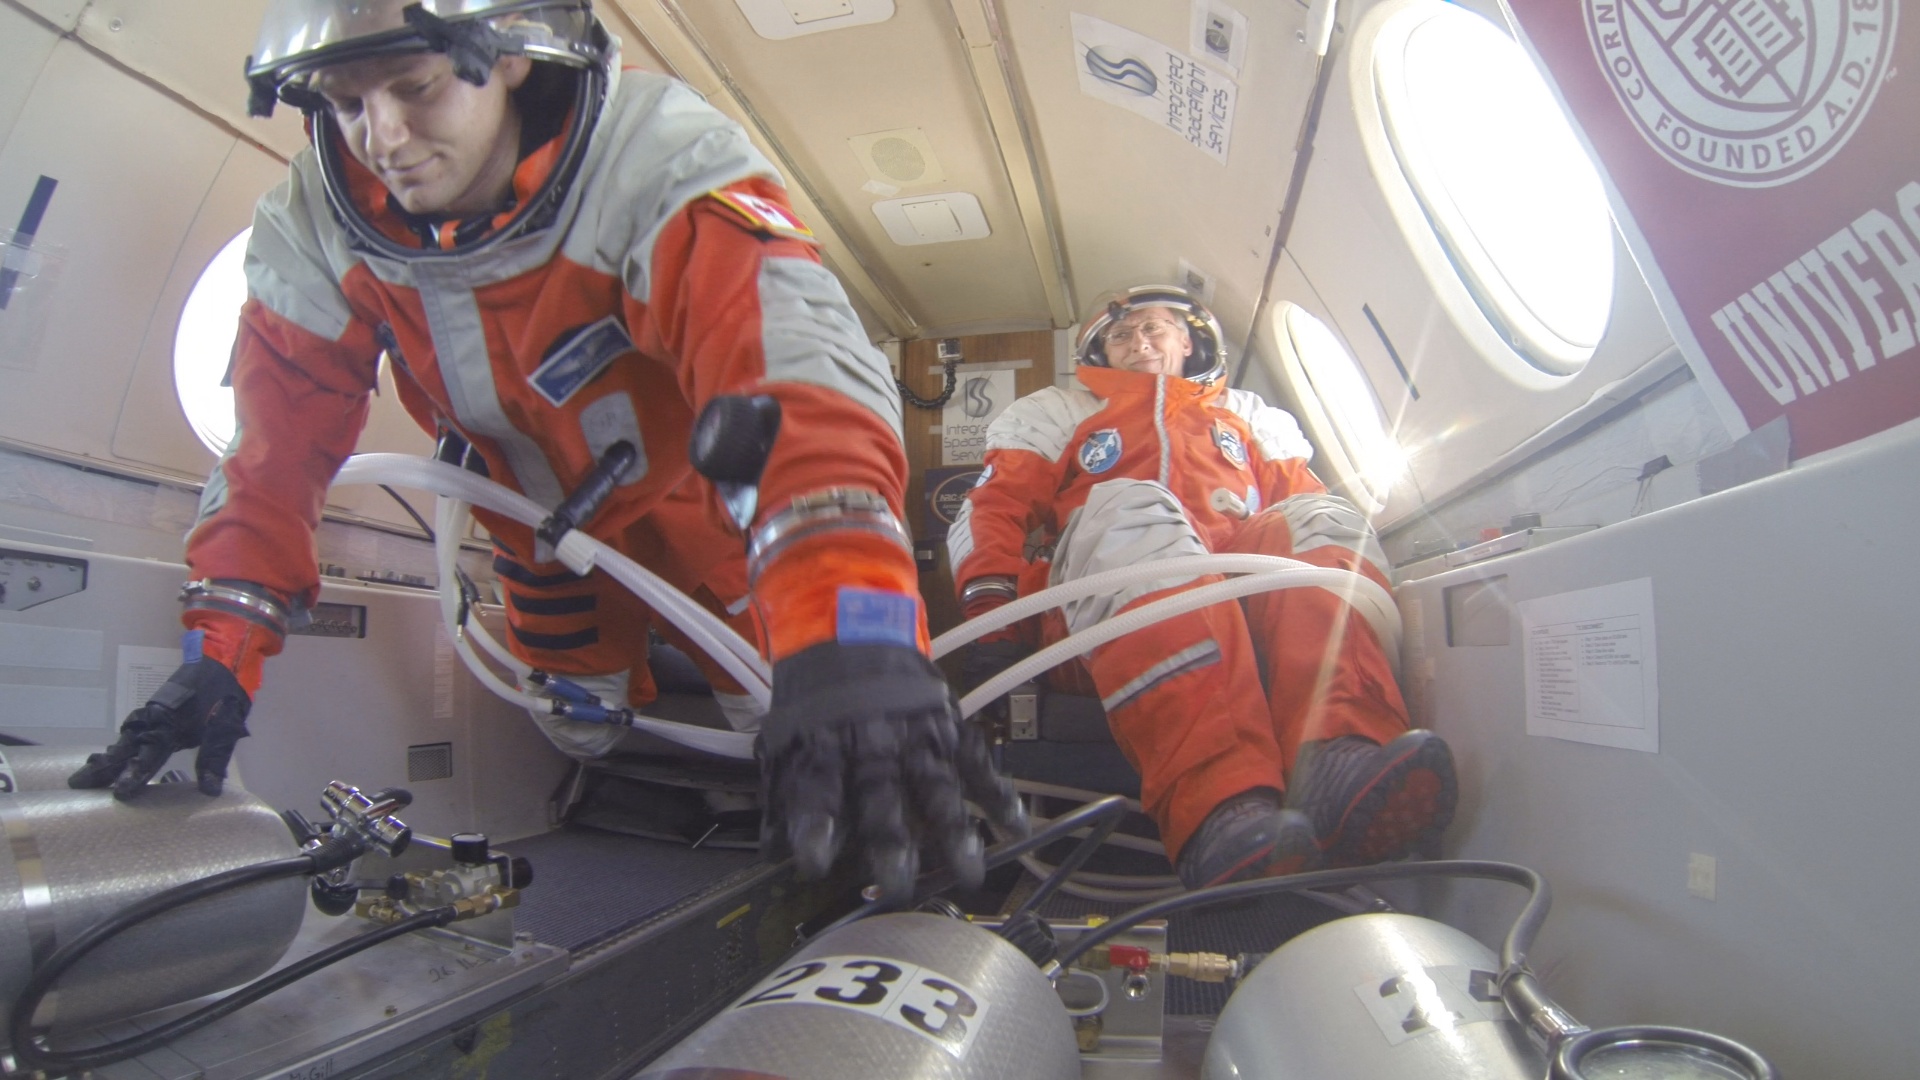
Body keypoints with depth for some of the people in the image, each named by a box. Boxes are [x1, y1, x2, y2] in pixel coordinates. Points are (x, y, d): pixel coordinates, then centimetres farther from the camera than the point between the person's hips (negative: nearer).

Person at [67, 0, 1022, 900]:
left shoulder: (655, 155, -36)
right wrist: (221, 650, -20)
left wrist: (847, 643, -64)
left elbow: (799, 366, -51)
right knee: (584, 739, 19)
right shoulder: (314, 228, -18)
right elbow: (277, 445, -10)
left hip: (705, 491, -3)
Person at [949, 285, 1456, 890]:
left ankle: (1338, 761, -51)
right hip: (1104, 619, -2)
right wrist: (991, 618, -5)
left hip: (1246, 588, 3)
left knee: (1322, 520, -24)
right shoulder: (1056, 413, 30)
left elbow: (1302, 499, 21)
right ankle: (1218, 807, -54)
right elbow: (994, 509, 15)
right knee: (1128, 506, -32)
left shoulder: (1251, 417, 36)